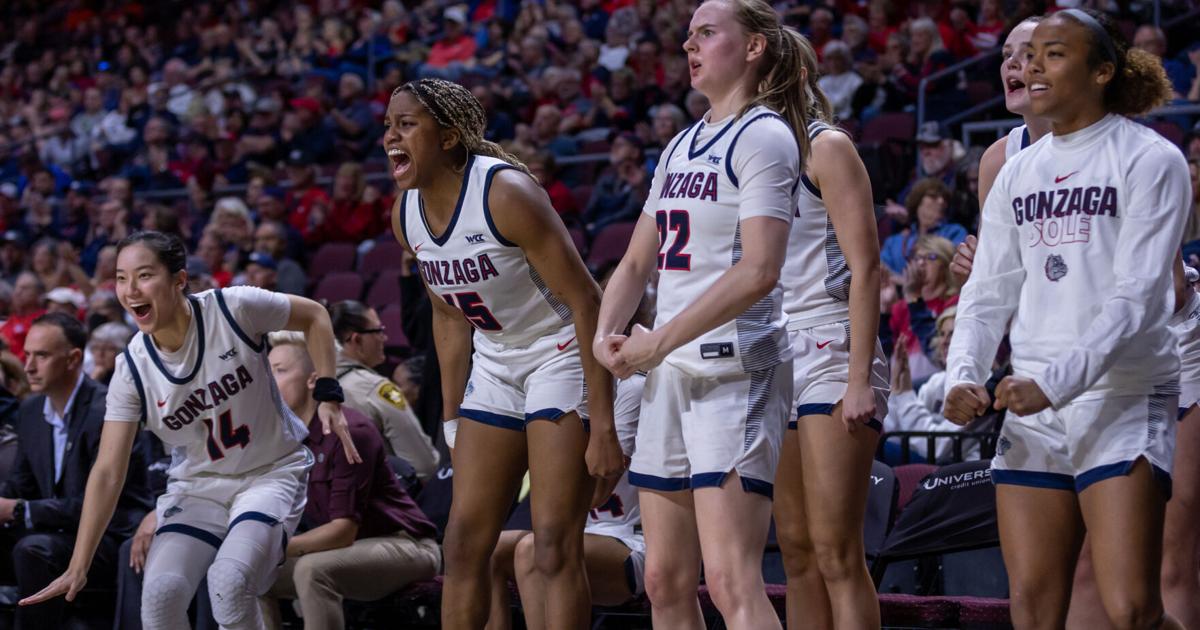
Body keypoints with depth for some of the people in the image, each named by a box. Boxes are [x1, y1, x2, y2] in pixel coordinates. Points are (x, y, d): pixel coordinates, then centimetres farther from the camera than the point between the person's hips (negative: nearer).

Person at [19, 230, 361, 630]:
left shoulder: (234, 309, -18)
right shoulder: (132, 371, -10)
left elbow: (313, 316, 1)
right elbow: (108, 472, -10)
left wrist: (328, 396, -11)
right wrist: (78, 568, -14)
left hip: (273, 473, -3)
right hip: (199, 487, 3)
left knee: (229, 582, -28)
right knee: (160, 593, -19)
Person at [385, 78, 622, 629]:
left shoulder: (505, 193, -24)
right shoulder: (406, 216, -1)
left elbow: (585, 300, -23)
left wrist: (603, 427, -25)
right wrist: (453, 421, 13)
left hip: (562, 357, -8)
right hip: (495, 367, 8)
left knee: (555, 549, -13)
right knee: (463, 544, 5)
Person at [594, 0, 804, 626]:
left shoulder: (763, 135, -7)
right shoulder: (681, 146, 19)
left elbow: (758, 271, -19)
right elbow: (637, 262, 22)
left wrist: (659, 342, -17)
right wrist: (605, 334, 3)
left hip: (736, 368, -9)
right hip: (670, 374, 9)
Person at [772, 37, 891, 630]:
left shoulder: (827, 146, -4)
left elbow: (864, 267, -11)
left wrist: (859, 379, -18)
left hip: (829, 352, -8)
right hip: (774, 358, 8)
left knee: (835, 552, -11)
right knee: (796, 552, 6)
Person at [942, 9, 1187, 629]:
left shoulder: (1150, 159, -4)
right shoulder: (1017, 172, 14)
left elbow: (1135, 297, -13)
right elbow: (988, 292, 14)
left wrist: (1055, 382, -23)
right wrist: (963, 376, -5)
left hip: (1125, 401, -6)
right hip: (1030, 412, 6)